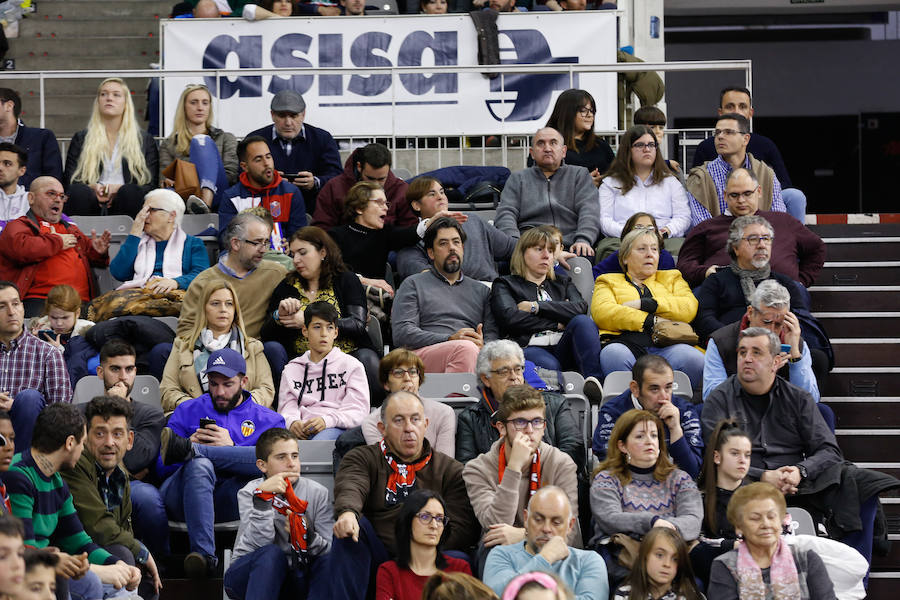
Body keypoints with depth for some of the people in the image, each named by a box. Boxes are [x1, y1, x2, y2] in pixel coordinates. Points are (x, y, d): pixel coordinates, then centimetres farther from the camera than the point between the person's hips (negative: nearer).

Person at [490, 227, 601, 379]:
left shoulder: (562, 283, 32)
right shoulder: (504, 284, 22)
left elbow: (581, 307, 8)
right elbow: (510, 317, -1)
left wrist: (536, 307, 2)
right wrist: (557, 323, 3)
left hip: (563, 348, 3)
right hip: (530, 348, -3)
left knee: (583, 321, -29)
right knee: (548, 366, -38)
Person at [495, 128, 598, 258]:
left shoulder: (580, 174, 22)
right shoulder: (517, 179, 24)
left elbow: (589, 211, 6)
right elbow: (505, 214, 9)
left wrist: (583, 241, -15)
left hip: (570, 246, 1)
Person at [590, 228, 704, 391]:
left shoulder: (672, 278, 33)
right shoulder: (609, 281, 28)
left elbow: (690, 307, 11)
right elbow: (602, 313, 5)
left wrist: (643, 304, 2)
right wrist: (652, 321, -3)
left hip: (667, 344, 1)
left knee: (694, 359, -35)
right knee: (613, 355, -40)